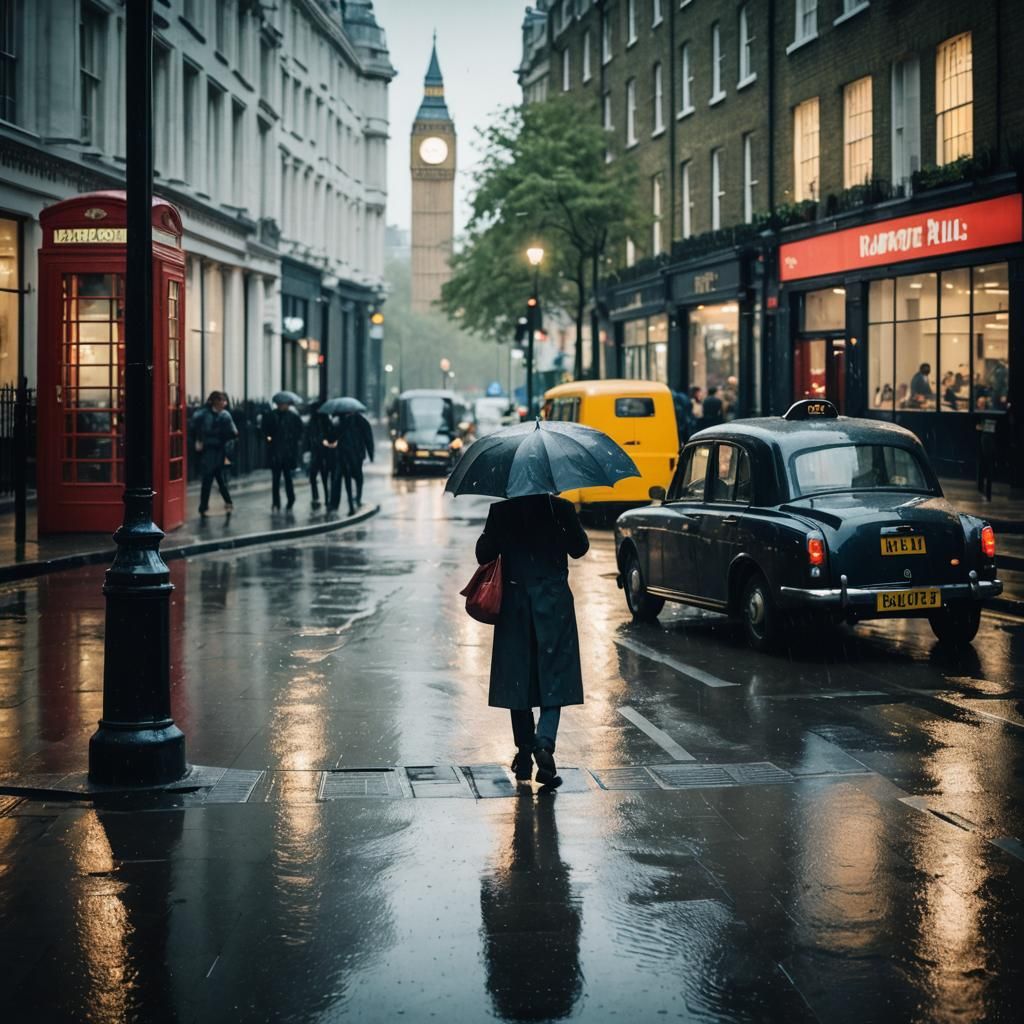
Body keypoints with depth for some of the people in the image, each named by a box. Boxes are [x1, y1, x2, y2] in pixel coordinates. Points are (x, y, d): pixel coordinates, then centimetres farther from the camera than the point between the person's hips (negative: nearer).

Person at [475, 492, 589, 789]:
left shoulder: (500, 511, -5)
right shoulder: (561, 508, -6)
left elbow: (484, 554, -1)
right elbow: (579, 548, 4)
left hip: (515, 606, 1)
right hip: (555, 605, -1)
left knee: (518, 681, 11)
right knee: (553, 678, 4)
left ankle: (524, 755, 16)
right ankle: (544, 742, -18)